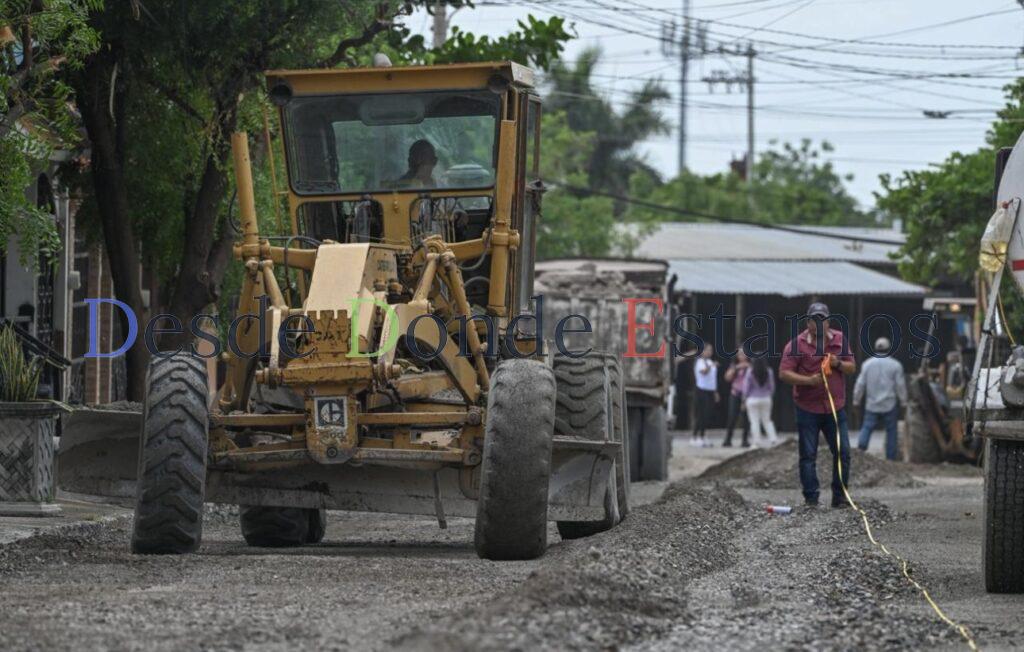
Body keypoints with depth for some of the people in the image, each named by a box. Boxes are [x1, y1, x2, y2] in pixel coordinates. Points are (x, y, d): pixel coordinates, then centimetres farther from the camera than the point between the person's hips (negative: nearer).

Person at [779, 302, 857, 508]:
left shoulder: (839, 340, 7)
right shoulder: (797, 344, -6)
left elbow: (852, 368, 11)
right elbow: (784, 373, -11)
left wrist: (838, 363, -11)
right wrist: (808, 380, -23)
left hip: (835, 407, 3)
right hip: (807, 408, -3)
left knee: (842, 452, 2)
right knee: (808, 455, 1)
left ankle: (840, 497, 11)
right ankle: (811, 498, 7)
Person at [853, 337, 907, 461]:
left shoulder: (867, 363, 0)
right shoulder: (895, 365, -5)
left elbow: (860, 384, 4)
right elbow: (900, 385, -1)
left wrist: (856, 400, 14)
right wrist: (903, 402, 9)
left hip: (872, 404, 1)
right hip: (890, 404, -1)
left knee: (867, 428, 3)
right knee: (891, 431, 6)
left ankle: (860, 449, -19)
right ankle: (890, 457, 6)